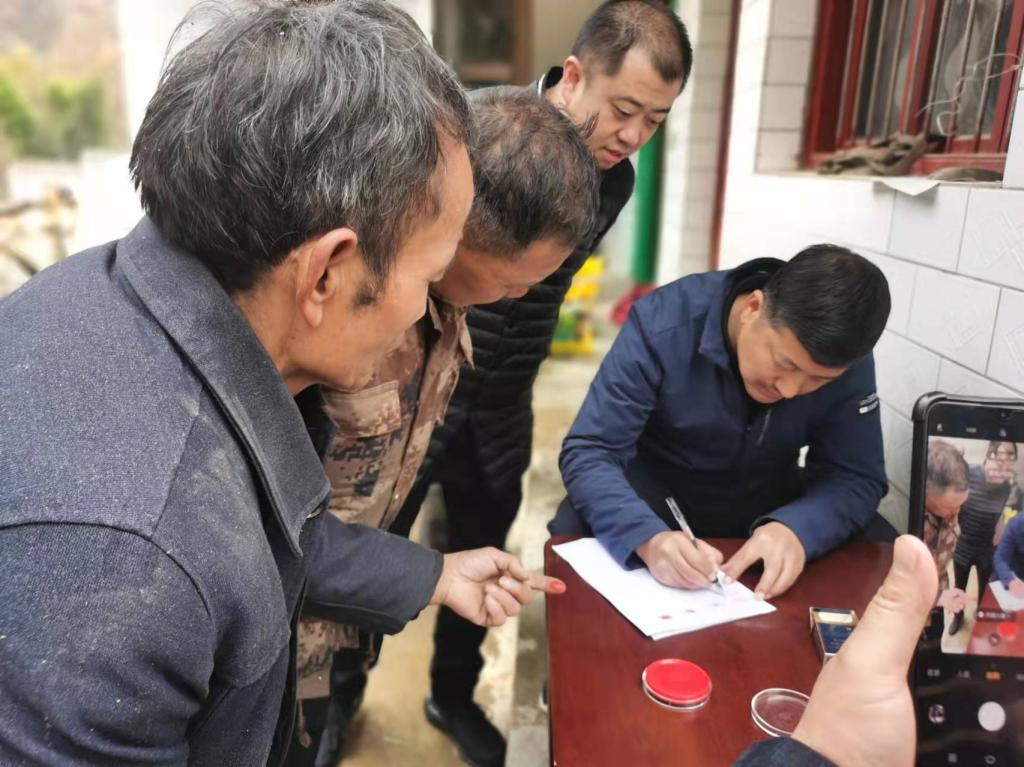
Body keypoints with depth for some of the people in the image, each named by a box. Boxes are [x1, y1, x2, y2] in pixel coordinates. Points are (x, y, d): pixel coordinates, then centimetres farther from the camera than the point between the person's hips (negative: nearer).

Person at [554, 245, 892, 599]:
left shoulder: (845, 360, -19)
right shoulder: (663, 322, -29)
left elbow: (858, 477, -16)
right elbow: (588, 451, -30)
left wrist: (795, 527, -38)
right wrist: (647, 536, -48)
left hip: (768, 502, 2)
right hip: (655, 488, -1)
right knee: (574, 533, -29)